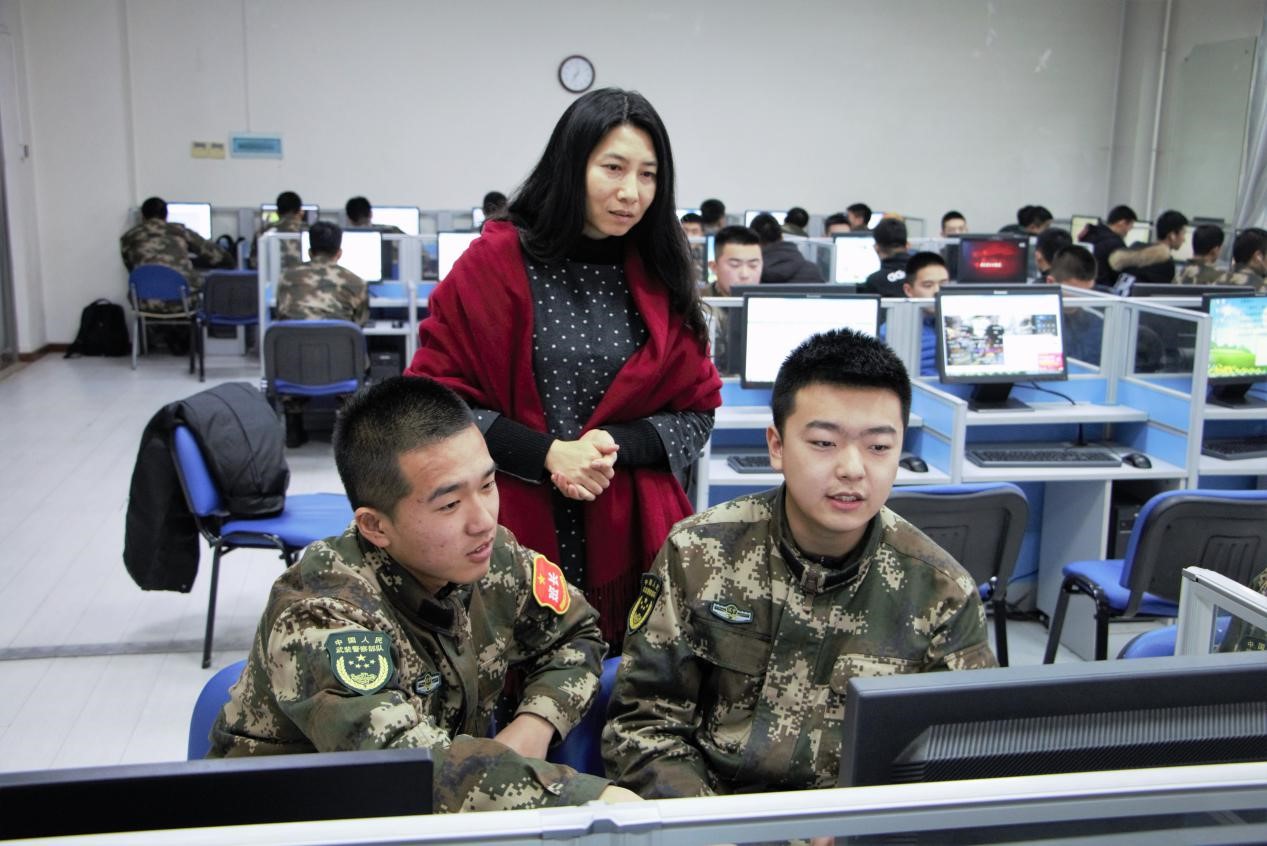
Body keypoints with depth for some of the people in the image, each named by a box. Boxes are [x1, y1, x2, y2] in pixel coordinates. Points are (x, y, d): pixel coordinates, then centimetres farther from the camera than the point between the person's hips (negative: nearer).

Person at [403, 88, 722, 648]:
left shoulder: (662, 279, 7)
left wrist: (614, 446, -11)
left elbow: (697, 412, 8)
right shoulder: (495, 263, -2)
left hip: (625, 540, 3)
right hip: (512, 537, -2)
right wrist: (547, 453, -14)